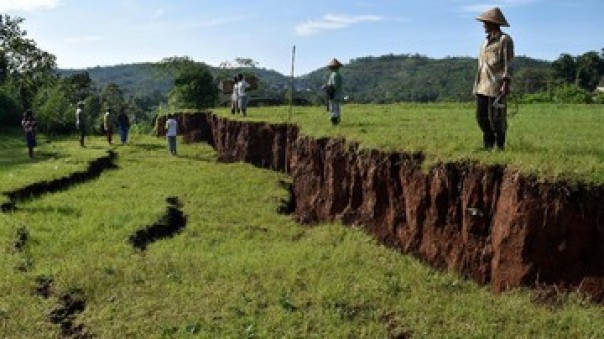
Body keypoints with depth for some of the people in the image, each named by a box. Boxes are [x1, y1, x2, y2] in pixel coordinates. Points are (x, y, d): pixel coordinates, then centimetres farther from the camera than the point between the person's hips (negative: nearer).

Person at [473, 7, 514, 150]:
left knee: (496, 117, -5)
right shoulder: (487, 41, 18)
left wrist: (506, 84, -18)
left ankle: (500, 146, 6)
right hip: (483, 85, 7)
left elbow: (508, 64, -10)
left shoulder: (505, 40, -5)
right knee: (481, 116, 6)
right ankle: (488, 144, 21)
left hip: (497, 86, -7)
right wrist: (477, 84, 17)